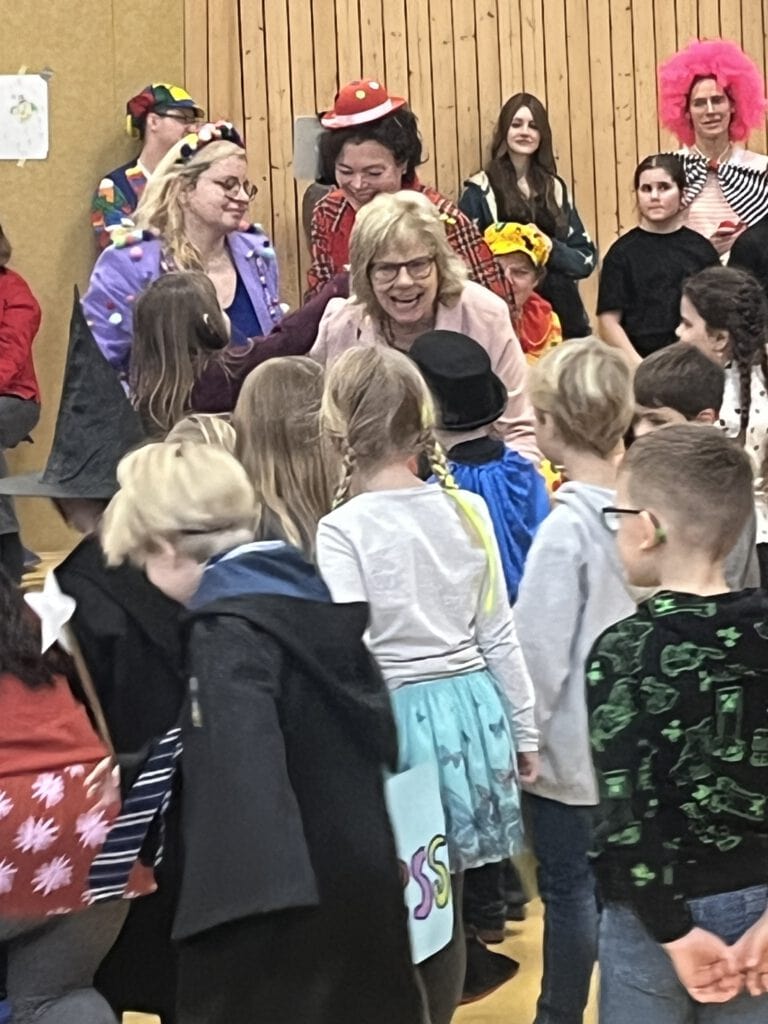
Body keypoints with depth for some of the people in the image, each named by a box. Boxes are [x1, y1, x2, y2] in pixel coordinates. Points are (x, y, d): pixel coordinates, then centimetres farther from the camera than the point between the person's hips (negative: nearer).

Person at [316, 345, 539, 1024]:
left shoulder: (342, 529, -14)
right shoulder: (467, 508, 0)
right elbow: (499, 634, 5)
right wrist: (523, 729, 15)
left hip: (395, 719, -4)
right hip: (469, 709, 5)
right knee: (446, 908, 15)